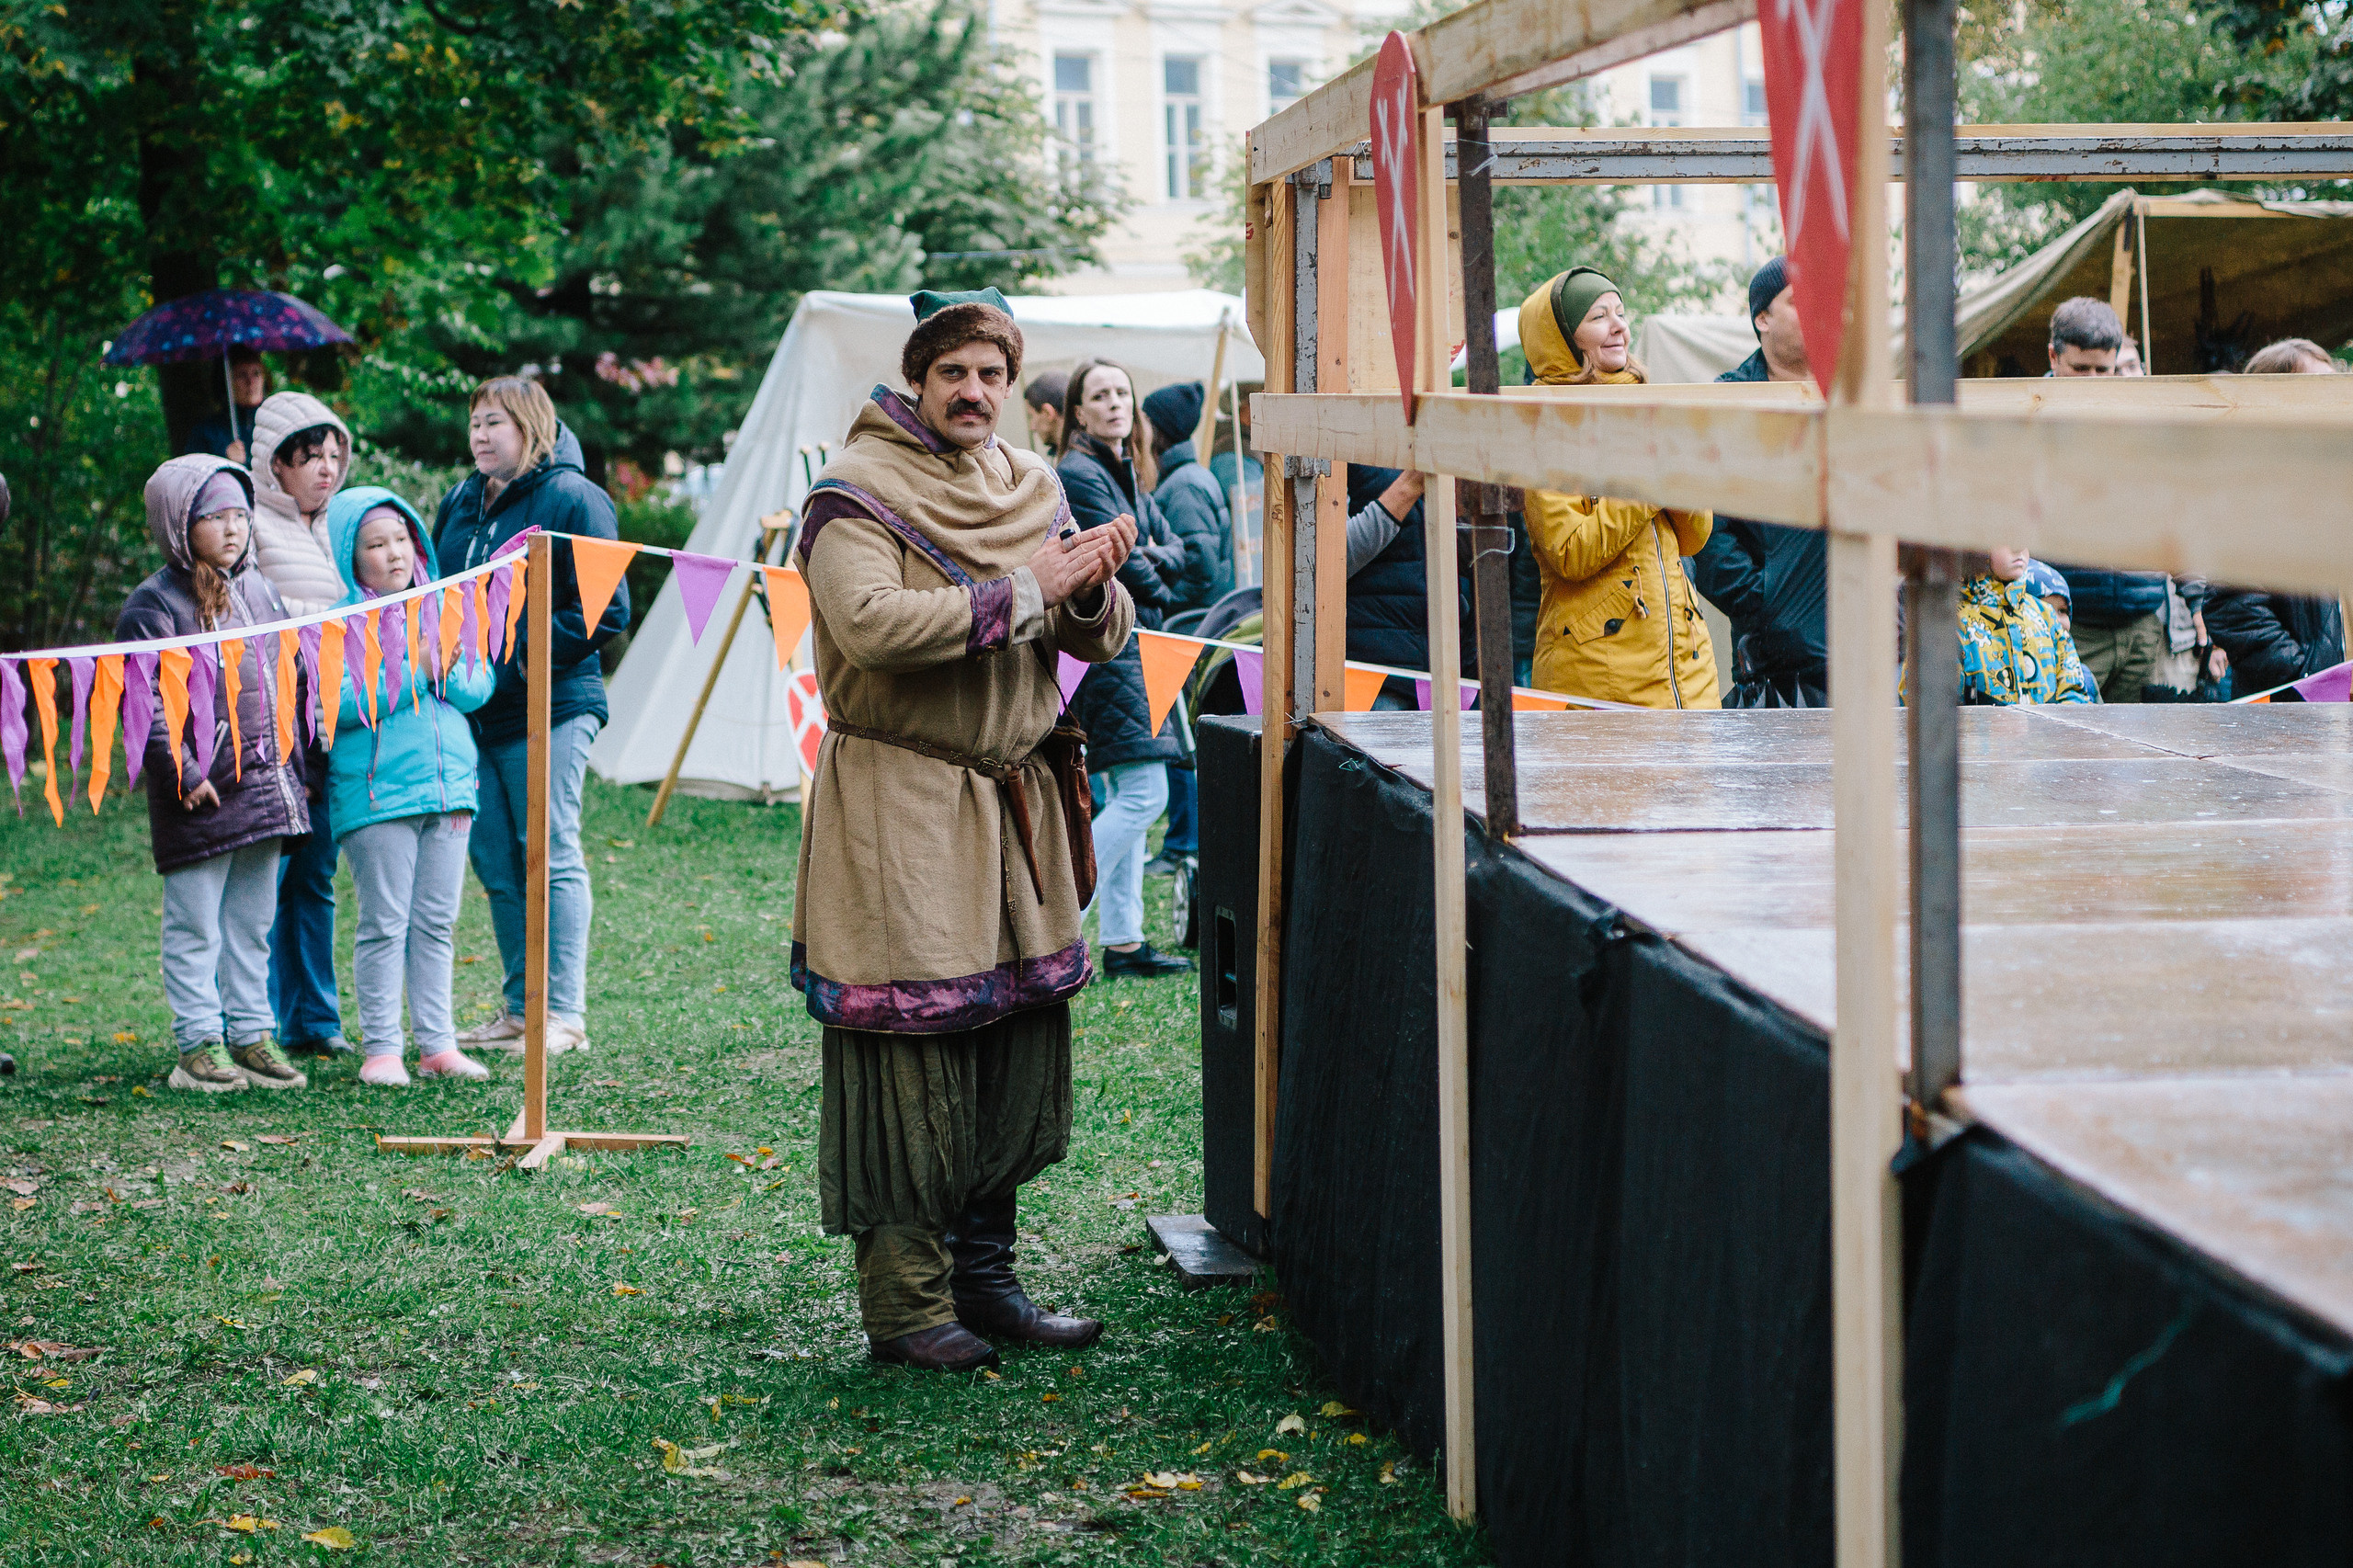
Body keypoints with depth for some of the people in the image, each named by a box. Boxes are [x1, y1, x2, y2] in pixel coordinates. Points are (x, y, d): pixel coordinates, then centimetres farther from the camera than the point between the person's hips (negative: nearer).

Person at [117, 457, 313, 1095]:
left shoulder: (260, 593, 12)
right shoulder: (154, 603, -9)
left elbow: (288, 681, 21)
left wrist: (294, 765, 16)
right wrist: (181, 772, -17)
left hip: (266, 784, 6)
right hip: (200, 794, -6)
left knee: (252, 923, 12)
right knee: (195, 926, 0)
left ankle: (250, 1035, 19)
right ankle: (199, 1044, 5)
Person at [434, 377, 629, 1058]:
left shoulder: (572, 499, -6)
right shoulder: (459, 504, 15)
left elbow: (605, 611, -11)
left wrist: (523, 652, -17)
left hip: (547, 707, -7)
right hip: (473, 709, 7)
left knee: (551, 856, -4)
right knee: (495, 863, 8)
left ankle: (564, 1014, 0)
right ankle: (520, 1009, 16)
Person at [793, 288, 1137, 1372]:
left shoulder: (1032, 487, 13)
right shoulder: (856, 495, -8)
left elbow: (1104, 639, 10)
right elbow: (873, 624, -25)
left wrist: (1091, 590, -14)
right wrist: (1025, 591, -20)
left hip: (1014, 806, 7)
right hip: (898, 809, -7)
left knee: (1015, 1046, 8)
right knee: (910, 1054, -5)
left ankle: (984, 1278, 20)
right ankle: (906, 1309, 2)